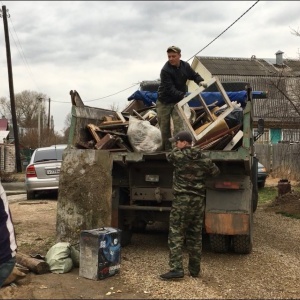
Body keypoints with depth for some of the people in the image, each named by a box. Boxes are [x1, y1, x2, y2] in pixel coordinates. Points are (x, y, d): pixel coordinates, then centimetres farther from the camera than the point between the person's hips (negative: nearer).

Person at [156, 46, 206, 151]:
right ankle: (166, 148, 22)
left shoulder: (185, 66, -3)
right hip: (164, 102, -3)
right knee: (164, 127, 7)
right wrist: (183, 95, -33)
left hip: (177, 101, 3)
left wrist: (200, 81, -10)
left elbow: (194, 75, 13)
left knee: (179, 125, -11)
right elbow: (170, 89, -25)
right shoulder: (165, 70, -21)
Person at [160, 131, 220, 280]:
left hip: (182, 200, -5)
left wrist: (178, 149, 32)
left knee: (176, 235, -2)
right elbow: (215, 171, 17)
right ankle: (194, 269, 19)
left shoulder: (178, 155, -7)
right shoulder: (203, 158, 5)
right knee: (195, 236, 12)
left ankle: (176, 268, -10)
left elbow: (168, 155, 15)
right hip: (199, 200, 5)